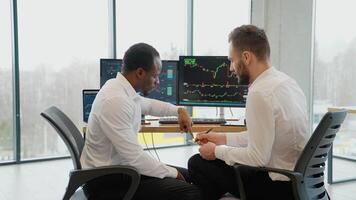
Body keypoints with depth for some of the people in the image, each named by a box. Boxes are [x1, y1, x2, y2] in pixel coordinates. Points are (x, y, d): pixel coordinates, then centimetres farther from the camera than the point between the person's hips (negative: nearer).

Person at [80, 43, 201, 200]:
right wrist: (172, 173, -14)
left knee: (187, 176, 14)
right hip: (107, 180, -10)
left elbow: (148, 104, 26)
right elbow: (135, 157, -27)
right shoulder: (115, 101, -27)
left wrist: (179, 111, 13)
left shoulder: (121, 88, 2)